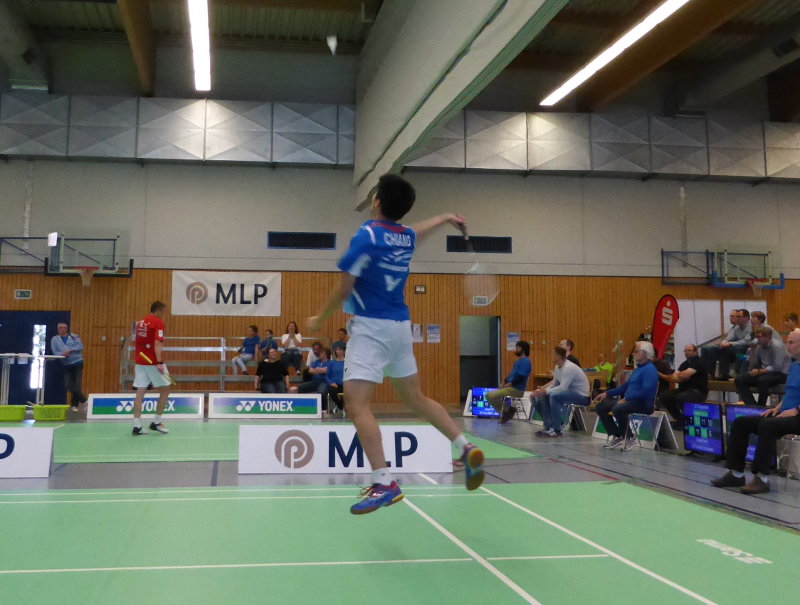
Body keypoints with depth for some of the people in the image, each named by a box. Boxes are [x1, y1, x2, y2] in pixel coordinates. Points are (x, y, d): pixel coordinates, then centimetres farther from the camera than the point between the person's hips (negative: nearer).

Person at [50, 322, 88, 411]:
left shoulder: (74, 336, 8)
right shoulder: (54, 339, 9)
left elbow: (80, 346, -4)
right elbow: (55, 352, -2)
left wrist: (70, 350, -17)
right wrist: (63, 354, -22)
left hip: (77, 363, -1)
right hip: (66, 365, 1)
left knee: (77, 385, -4)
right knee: (68, 385, -9)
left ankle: (75, 404, 10)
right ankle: (83, 400, 7)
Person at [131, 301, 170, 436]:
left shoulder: (140, 322, 14)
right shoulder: (158, 323, -9)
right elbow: (157, 344, -19)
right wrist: (159, 363, -25)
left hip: (139, 362, 7)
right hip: (153, 362, -7)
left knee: (140, 393, 4)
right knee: (165, 390, 7)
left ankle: (137, 426, 0)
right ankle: (156, 423, 8)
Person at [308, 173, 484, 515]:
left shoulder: (367, 236, -12)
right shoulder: (407, 236, 9)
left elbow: (344, 289, -12)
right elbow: (419, 230, 35)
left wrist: (320, 320, 3)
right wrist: (446, 217, 54)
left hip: (371, 328, -8)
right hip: (400, 326, 8)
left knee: (356, 403, -13)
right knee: (416, 399, 18)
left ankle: (384, 483, -20)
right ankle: (466, 449, 15)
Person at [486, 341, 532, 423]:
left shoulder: (525, 361, -13)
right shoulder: (517, 361, 19)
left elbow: (520, 378, -20)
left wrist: (507, 385, -15)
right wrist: (503, 383, 6)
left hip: (517, 389, -10)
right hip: (509, 387, 10)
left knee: (492, 396, -23)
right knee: (488, 395, 4)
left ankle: (508, 410, -4)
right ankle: (505, 412, 7)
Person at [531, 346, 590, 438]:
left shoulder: (569, 368, -23)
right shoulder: (557, 368, 6)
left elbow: (563, 387, -29)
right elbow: (554, 383, 13)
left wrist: (545, 391, -24)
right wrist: (543, 390, -5)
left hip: (582, 396, -10)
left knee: (554, 396, -29)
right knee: (544, 396, 2)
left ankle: (556, 430, -23)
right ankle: (548, 427, 4)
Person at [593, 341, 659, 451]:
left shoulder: (650, 369, -12)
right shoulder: (638, 368, 21)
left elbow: (646, 392, -24)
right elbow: (625, 386, 23)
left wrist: (626, 398, -23)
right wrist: (607, 393, 13)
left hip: (643, 404, -10)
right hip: (630, 401, 10)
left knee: (618, 408, -37)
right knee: (600, 407, 5)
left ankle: (629, 438, -14)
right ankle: (617, 436, 9)